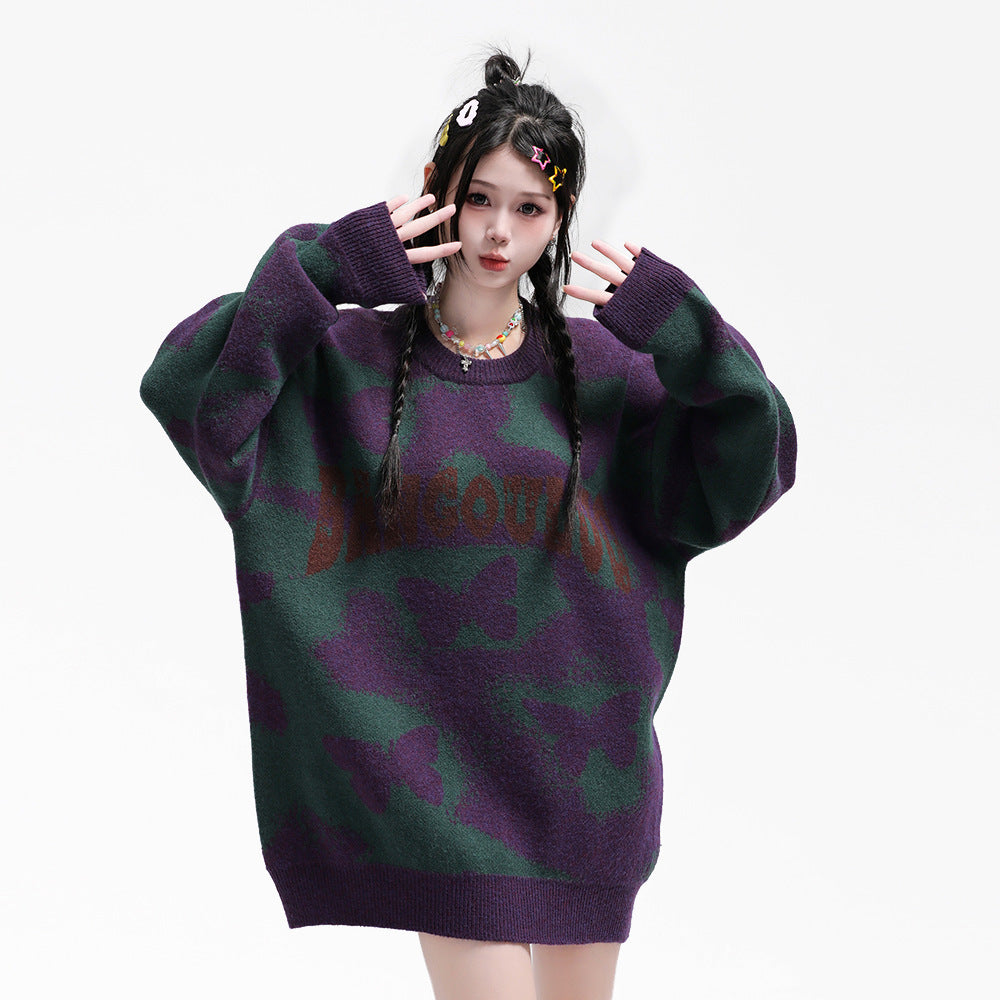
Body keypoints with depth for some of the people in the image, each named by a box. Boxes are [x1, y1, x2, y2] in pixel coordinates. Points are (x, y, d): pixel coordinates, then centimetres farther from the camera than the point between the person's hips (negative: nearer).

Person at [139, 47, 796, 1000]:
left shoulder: (599, 369, 5)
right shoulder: (352, 359, -1)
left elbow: (750, 467, -1)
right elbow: (184, 387, -14)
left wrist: (683, 332, -14)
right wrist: (319, 268, -20)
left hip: (585, 764, 3)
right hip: (434, 768, -3)